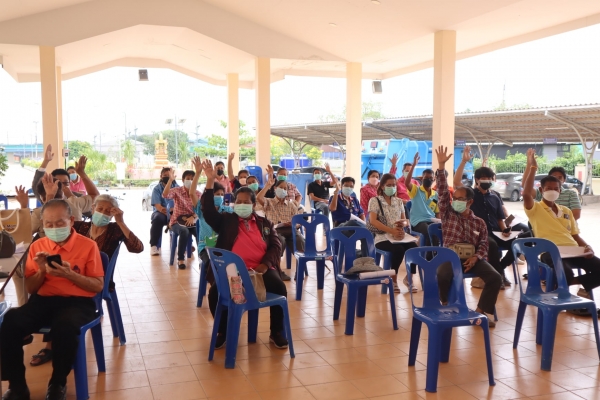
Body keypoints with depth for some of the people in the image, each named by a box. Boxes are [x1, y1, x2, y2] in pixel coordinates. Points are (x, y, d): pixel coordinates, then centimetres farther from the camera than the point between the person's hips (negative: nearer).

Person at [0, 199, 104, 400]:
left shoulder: (88, 245, 1)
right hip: (43, 300, 4)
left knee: (65, 327, -38)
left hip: (77, 301, -3)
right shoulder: (37, 246, 12)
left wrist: (70, 274, -15)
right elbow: (30, 288, 14)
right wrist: (42, 271, -7)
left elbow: (98, 286, -1)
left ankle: (58, 383, -10)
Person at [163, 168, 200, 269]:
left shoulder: (198, 194, 6)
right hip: (177, 221, -3)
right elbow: (165, 195, -23)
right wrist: (170, 180, -32)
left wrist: (193, 217, -22)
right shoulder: (177, 191, -3)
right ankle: (180, 259, -22)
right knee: (184, 231, -37)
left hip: (192, 221, 3)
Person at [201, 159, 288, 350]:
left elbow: (276, 246, 10)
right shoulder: (226, 220, 15)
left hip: (260, 269, 1)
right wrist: (210, 182, -9)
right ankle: (222, 332, -3)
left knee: (279, 288, -25)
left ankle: (276, 333, -7)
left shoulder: (265, 223, 19)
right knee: (215, 291, -27)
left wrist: (265, 264, -9)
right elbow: (208, 211, -1)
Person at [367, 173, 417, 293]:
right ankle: (394, 280, -12)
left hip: (399, 236, 5)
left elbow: (405, 220, 15)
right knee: (399, 249, -33)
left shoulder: (398, 201, 16)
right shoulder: (375, 200, 0)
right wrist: (392, 231, -21)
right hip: (382, 237, -4)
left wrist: (403, 223, -12)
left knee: (414, 248, -24)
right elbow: (373, 221, -12)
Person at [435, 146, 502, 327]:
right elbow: (442, 191, -4)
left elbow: (483, 244, 8)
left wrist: (475, 257, -13)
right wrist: (441, 166, -13)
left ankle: (480, 312, -5)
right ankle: (446, 305, -5)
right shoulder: (447, 213, 6)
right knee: (442, 275, -35)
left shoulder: (479, 222, 11)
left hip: (472, 257, 2)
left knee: (495, 278, -20)